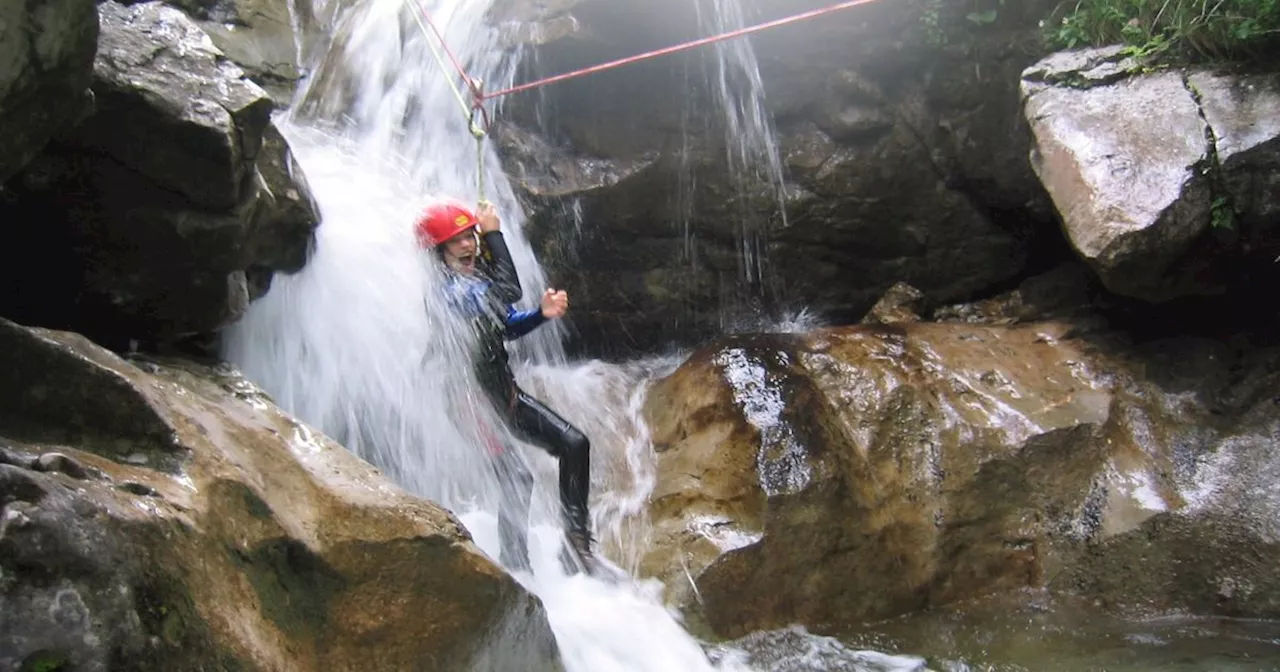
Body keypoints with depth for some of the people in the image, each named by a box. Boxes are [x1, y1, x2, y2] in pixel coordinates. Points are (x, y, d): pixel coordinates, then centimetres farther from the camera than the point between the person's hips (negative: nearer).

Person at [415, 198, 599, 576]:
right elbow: (509, 291, -30)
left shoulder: (478, 273, 10)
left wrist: (542, 314, 1)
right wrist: (494, 233, -20)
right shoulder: (444, 288, -17)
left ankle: (576, 537, 10)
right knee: (516, 480, -20)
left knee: (574, 443, 2)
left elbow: (508, 326, 20)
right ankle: (515, 566, -4)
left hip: (505, 391, 9)